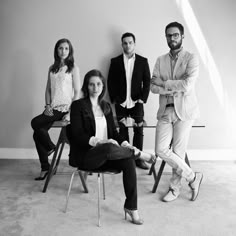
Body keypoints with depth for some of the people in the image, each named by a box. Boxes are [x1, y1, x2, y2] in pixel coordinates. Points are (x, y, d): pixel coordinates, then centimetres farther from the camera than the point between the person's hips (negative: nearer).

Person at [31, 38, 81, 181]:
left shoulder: (73, 68, -1)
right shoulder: (52, 68, 15)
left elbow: (77, 92, -6)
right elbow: (48, 90, 17)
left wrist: (71, 112, -13)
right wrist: (47, 105, 0)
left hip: (66, 108, -5)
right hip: (53, 108, 5)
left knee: (35, 123, -22)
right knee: (37, 134, -10)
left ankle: (50, 147, 3)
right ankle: (45, 167, 4)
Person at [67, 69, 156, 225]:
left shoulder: (106, 106, 15)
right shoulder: (78, 105, -2)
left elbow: (113, 131, 13)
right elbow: (77, 135, -11)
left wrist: (125, 143, -7)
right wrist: (98, 141, -24)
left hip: (105, 154, 5)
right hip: (84, 156, -5)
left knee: (128, 161, -25)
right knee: (110, 148, -38)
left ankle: (131, 207, -17)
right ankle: (139, 153, -11)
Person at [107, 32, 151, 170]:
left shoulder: (143, 61, 4)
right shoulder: (115, 61, 5)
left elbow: (147, 81, 3)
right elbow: (110, 82, 4)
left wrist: (143, 99, -5)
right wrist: (114, 99, -3)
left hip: (136, 102, 0)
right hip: (120, 103, 0)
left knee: (139, 130, 1)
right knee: (123, 131, 6)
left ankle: (138, 158, 12)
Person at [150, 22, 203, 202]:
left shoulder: (191, 58, -1)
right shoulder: (160, 60, 11)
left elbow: (187, 85, -16)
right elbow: (153, 87, 1)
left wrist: (164, 83, -9)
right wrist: (173, 89, -13)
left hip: (184, 110, -4)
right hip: (165, 111, 4)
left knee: (178, 152, -1)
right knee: (161, 150, -5)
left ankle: (175, 188, 21)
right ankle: (193, 177, 14)